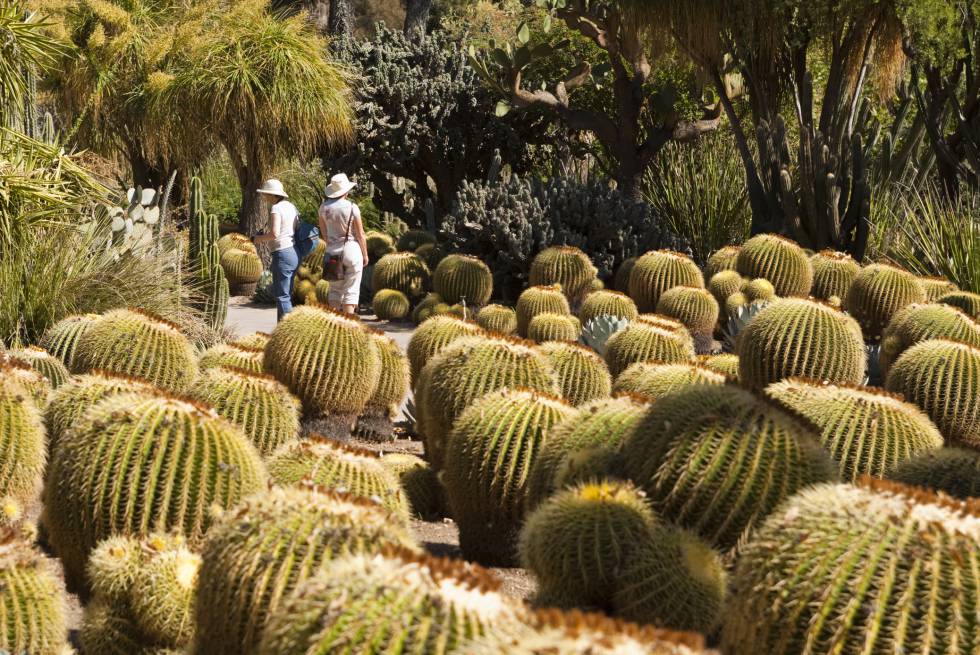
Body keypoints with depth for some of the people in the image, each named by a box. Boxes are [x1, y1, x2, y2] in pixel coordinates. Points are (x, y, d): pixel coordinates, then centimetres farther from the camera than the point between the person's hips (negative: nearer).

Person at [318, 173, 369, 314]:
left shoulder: (324, 207, -1)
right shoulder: (352, 208, -11)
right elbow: (360, 234, -7)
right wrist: (365, 255, 6)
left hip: (332, 251, 3)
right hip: (352, 250, -3)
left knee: (335, 290, 13)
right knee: (351, 291, 2)